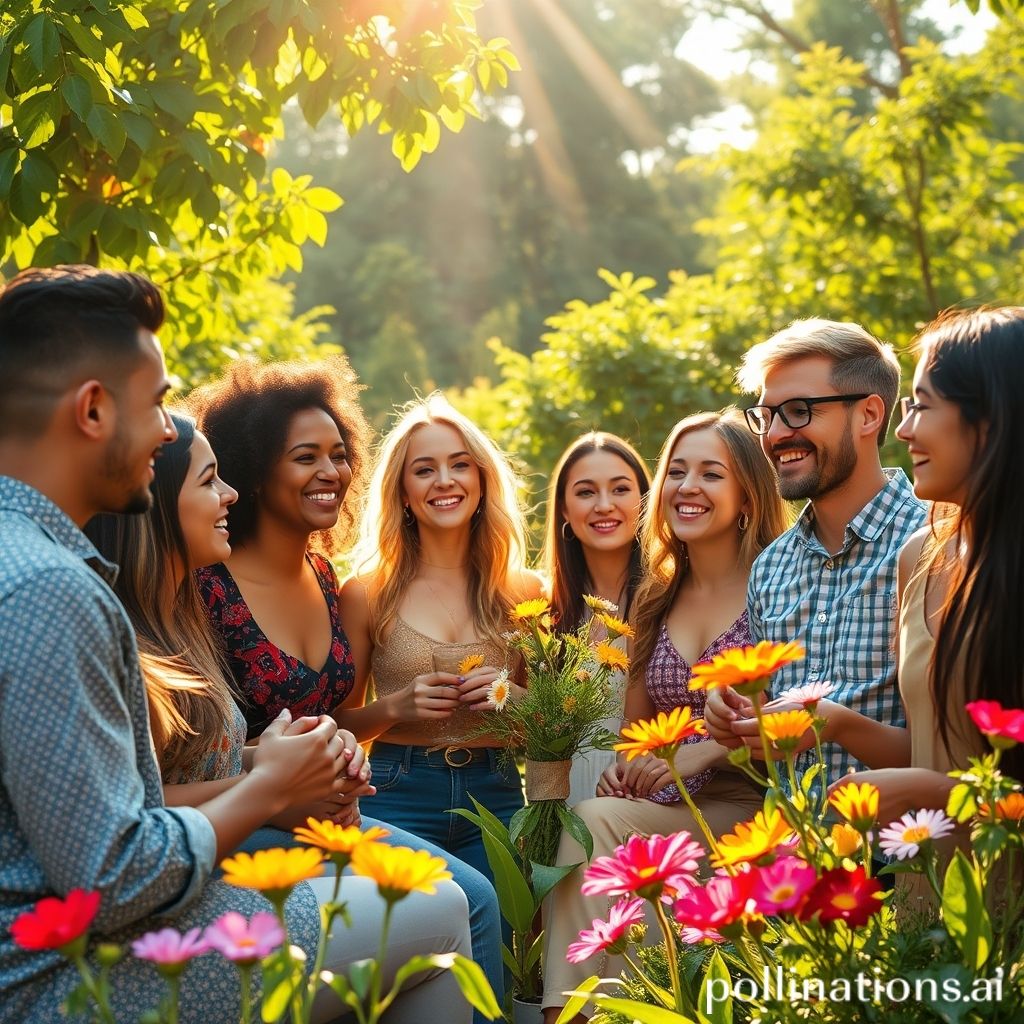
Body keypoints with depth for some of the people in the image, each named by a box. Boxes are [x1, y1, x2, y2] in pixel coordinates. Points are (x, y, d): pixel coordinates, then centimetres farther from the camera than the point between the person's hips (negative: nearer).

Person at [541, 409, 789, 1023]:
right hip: (662, 818, 5)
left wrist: (705, 751, -18)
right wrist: (622, 770, 0)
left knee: (596, 823, -28)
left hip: (743, 812, -4)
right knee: (601, 821, -29)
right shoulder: (657, 598, 16)